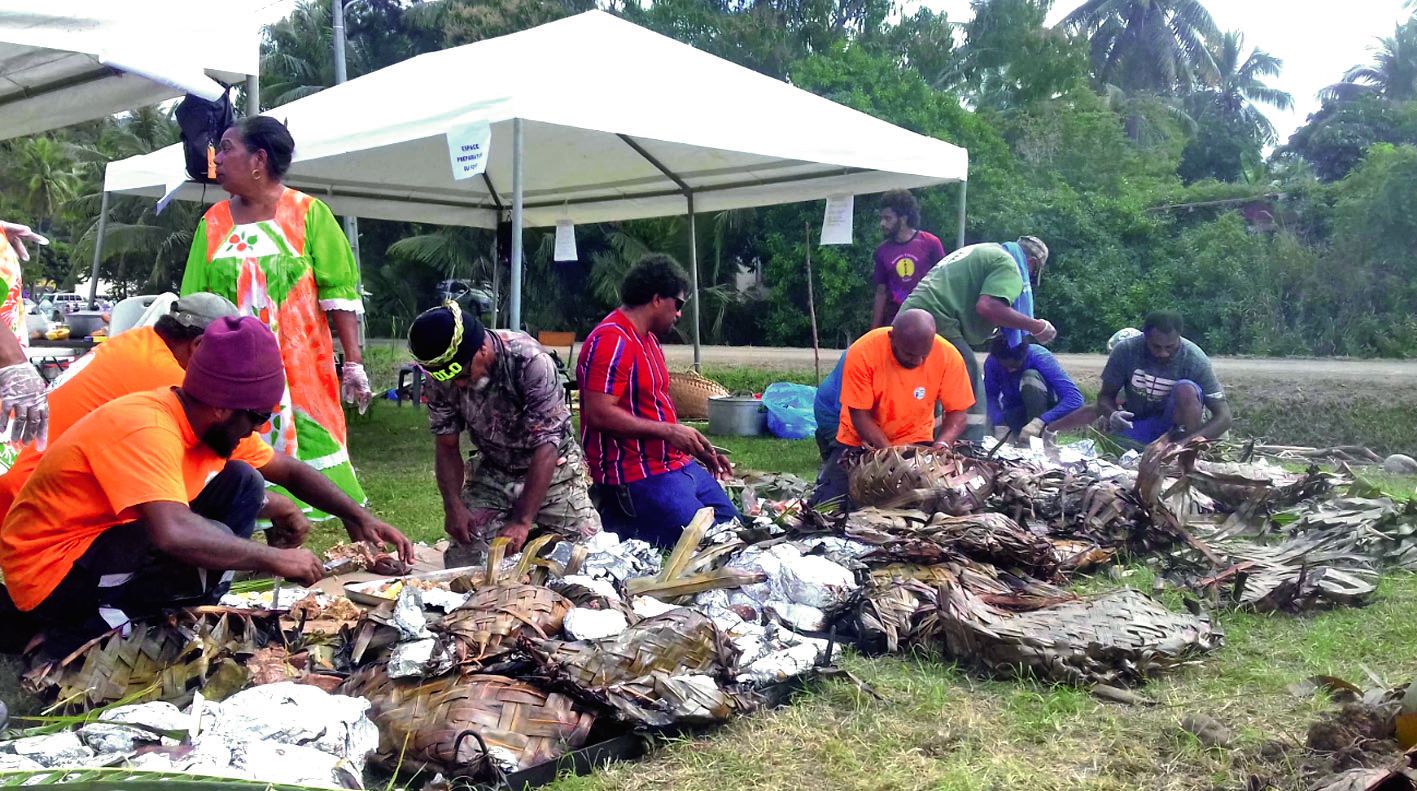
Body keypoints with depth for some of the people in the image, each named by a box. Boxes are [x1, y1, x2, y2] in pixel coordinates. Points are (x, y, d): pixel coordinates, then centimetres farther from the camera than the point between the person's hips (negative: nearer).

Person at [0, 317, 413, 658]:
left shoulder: (212, 423, -2)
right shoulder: (146, 429, -29)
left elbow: (290, 470, 11)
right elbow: (174, 533, -44)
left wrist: (359, 517, -1)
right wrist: (274, 558, -33)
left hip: (109, 538, 9)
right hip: (49, 575, -9)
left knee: (242, 481, 2)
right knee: (210, 543, -30)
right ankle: (80, 634, -9)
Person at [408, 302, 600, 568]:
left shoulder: (530, 362, -31)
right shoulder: (440, 378, -16)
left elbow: (546, 446, -31)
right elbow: (446, 446, -5)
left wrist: (523, 521, -33)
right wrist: (453, 506, -19)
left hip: (553, 471, -3)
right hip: (491, 473, 4)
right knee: (463, 557, -6)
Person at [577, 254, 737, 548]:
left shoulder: (647, 338, 16)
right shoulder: (611, 341, -17)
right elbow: (600, 414, -25)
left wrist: (700, 449, 18)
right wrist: (668, 431, -22)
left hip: (677, 464, 10)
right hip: (638, 477, -10)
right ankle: (614, 520, 0)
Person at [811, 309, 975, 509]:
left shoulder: (948, 356, -20)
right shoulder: (862, 352, -25)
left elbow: (956, 413, -14)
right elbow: (860, 416, -20)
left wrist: (942, 445, -34)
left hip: (915, 442, 1)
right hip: (860, 441, -1)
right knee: (827, 504, -12)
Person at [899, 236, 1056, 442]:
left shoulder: (981, 252, 29)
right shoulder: (1008, 264, -1)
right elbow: (988, 307, -19)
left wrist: (992, 330, 35)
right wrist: (1036, 327, -10)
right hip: (937, 322, -10)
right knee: (972, 401, -6)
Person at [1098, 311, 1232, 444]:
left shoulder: (1195, 360, -23)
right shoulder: (1126, 351, -18)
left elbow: (1223, 416, -23)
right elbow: (1106, 395, -7)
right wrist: (1112, 415, -31)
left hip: (1175, 427, 0)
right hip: (1136, 426, 1)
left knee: (1185, 389, -31)